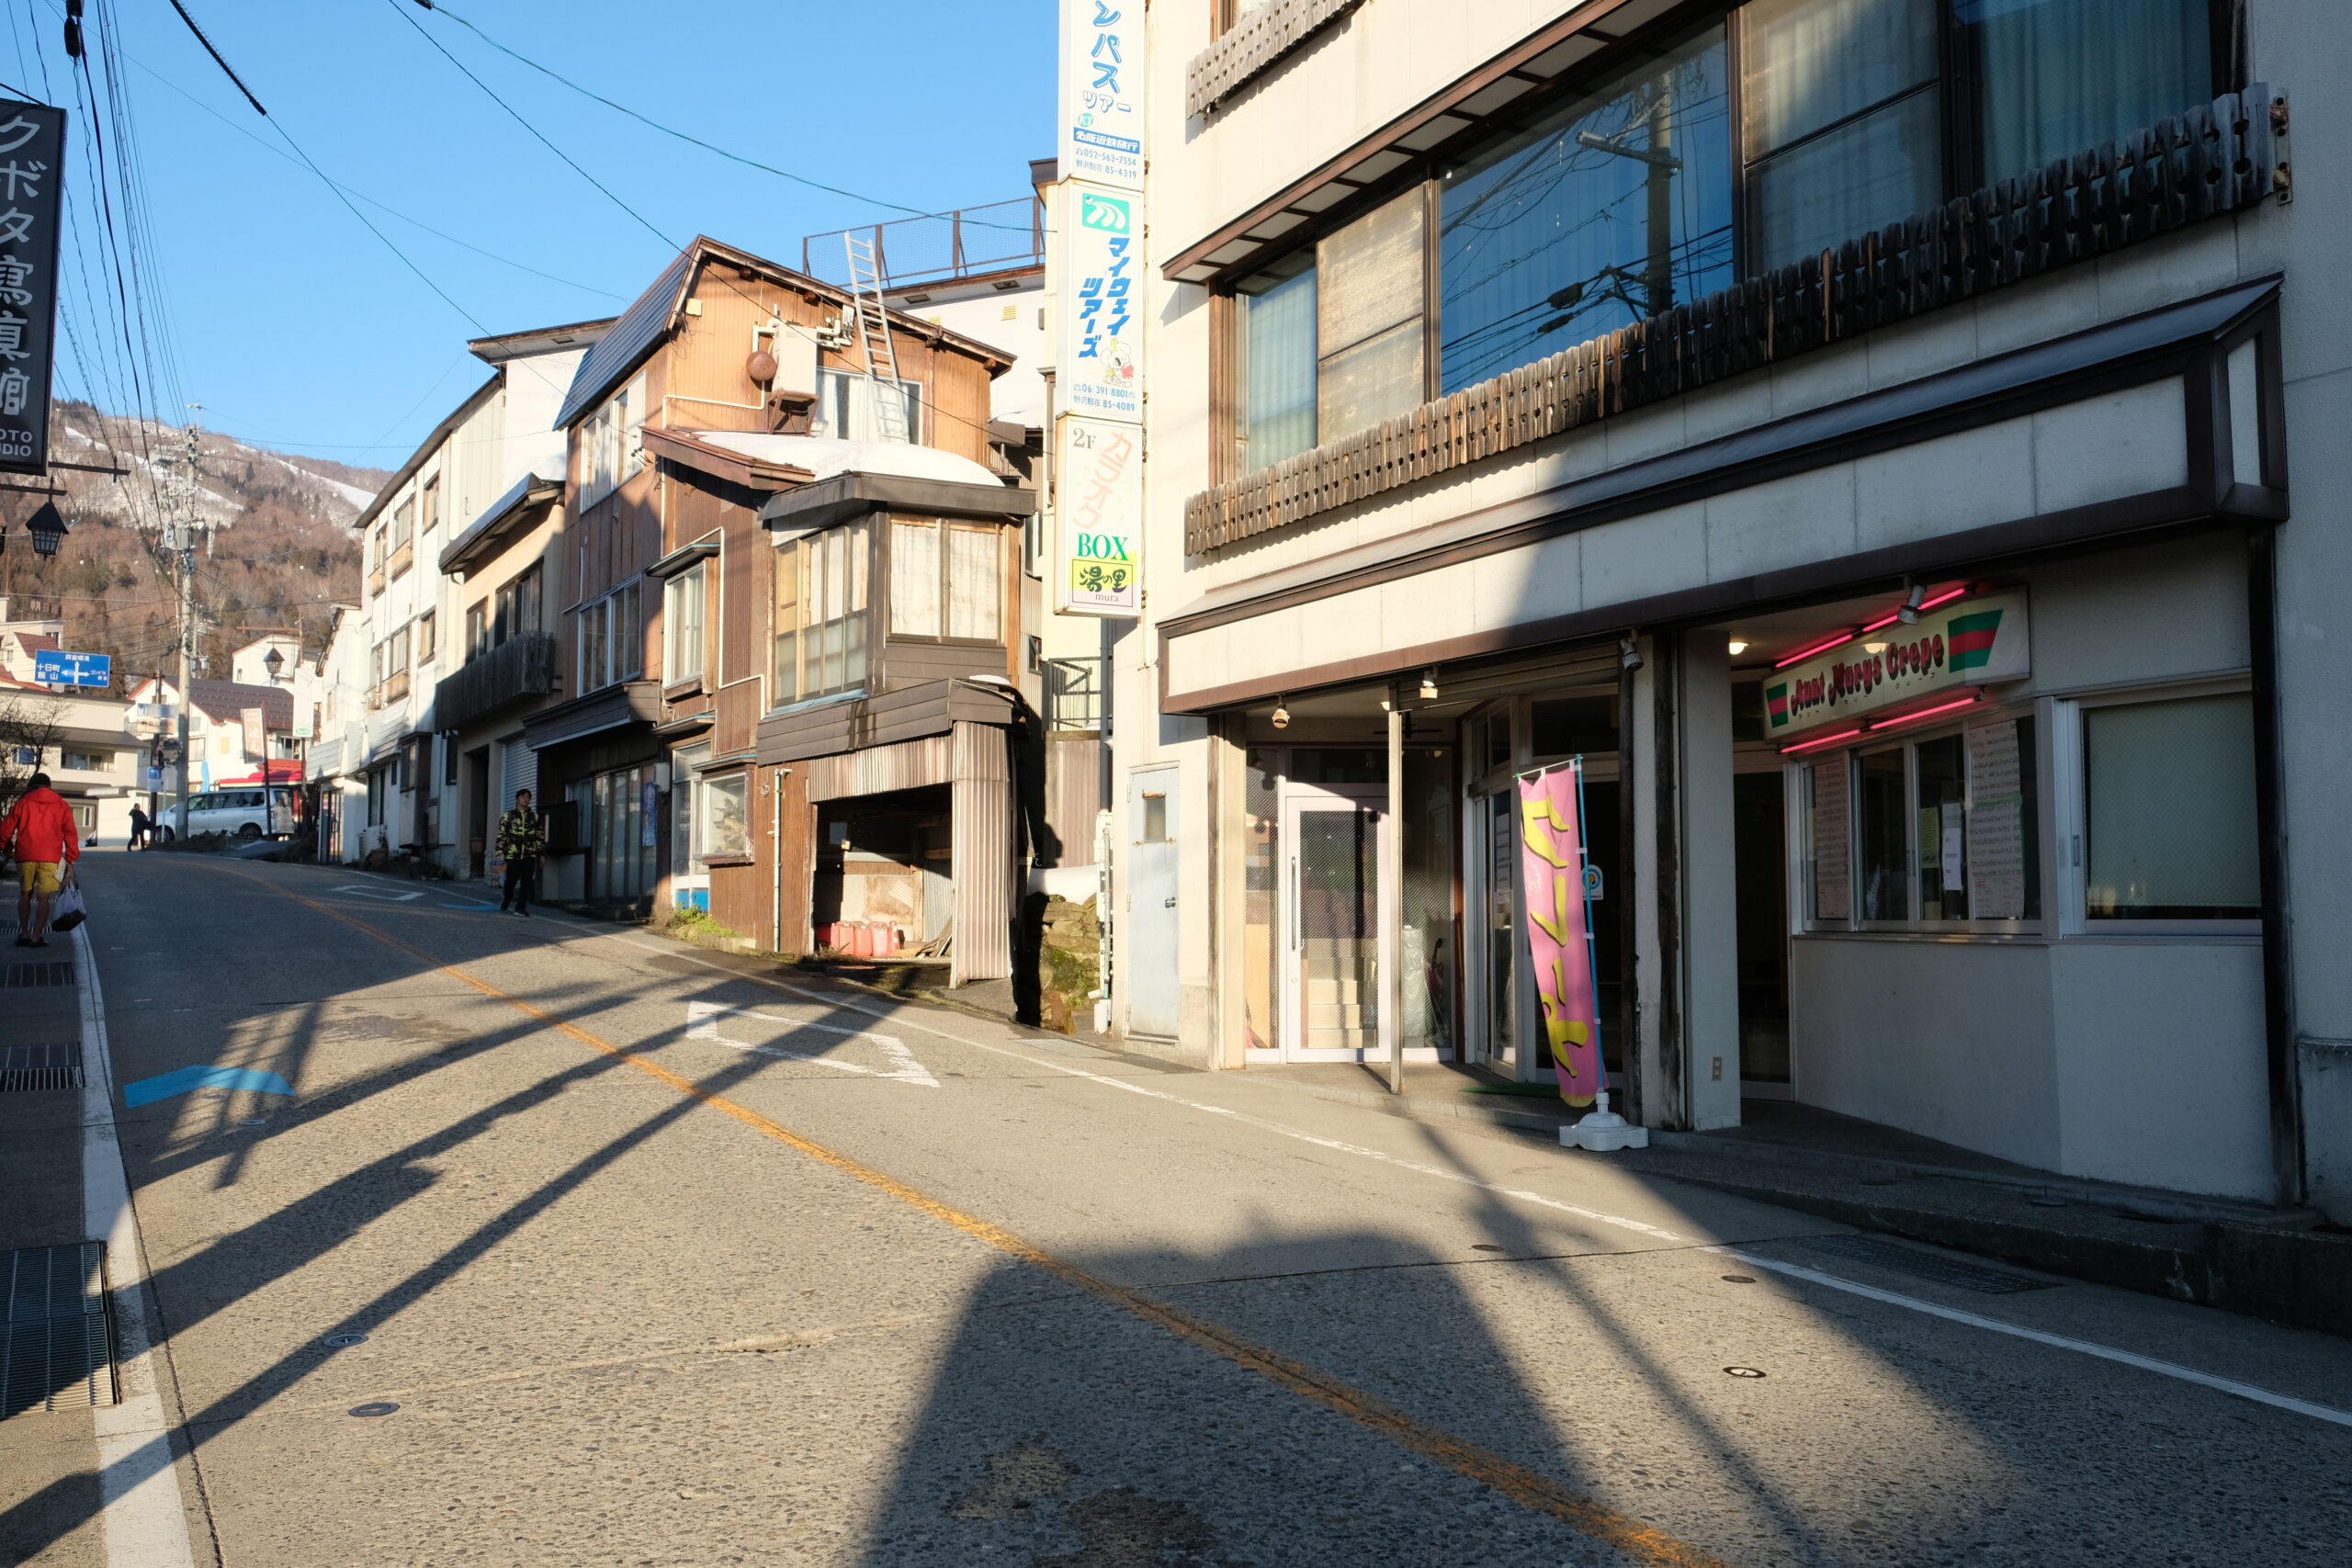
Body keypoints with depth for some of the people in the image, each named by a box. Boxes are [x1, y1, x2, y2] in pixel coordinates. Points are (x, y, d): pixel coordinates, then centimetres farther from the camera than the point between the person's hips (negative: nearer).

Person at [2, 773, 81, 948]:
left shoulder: (22, 804, 7)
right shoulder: (62, 806, 7)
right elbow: (70, 834, 3)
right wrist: (71, 858, 7)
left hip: (25, 856, 1)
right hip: (50, 858, -1)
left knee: (25, 894, 15)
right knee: (43, 897, -1)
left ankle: (24, 933, 13)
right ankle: (37, 936, -5)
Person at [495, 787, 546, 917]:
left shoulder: (535, 817, 11)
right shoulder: (508, 816, 4)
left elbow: (540, 836, 14)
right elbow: (502, 835, 3)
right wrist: (499, 852, -4)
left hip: (530, 855, 2)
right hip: (513, 854, -2)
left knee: (527, 882, -4)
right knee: (511, 881, 2)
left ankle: (521, 907, 3)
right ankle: (505, 901, 28)